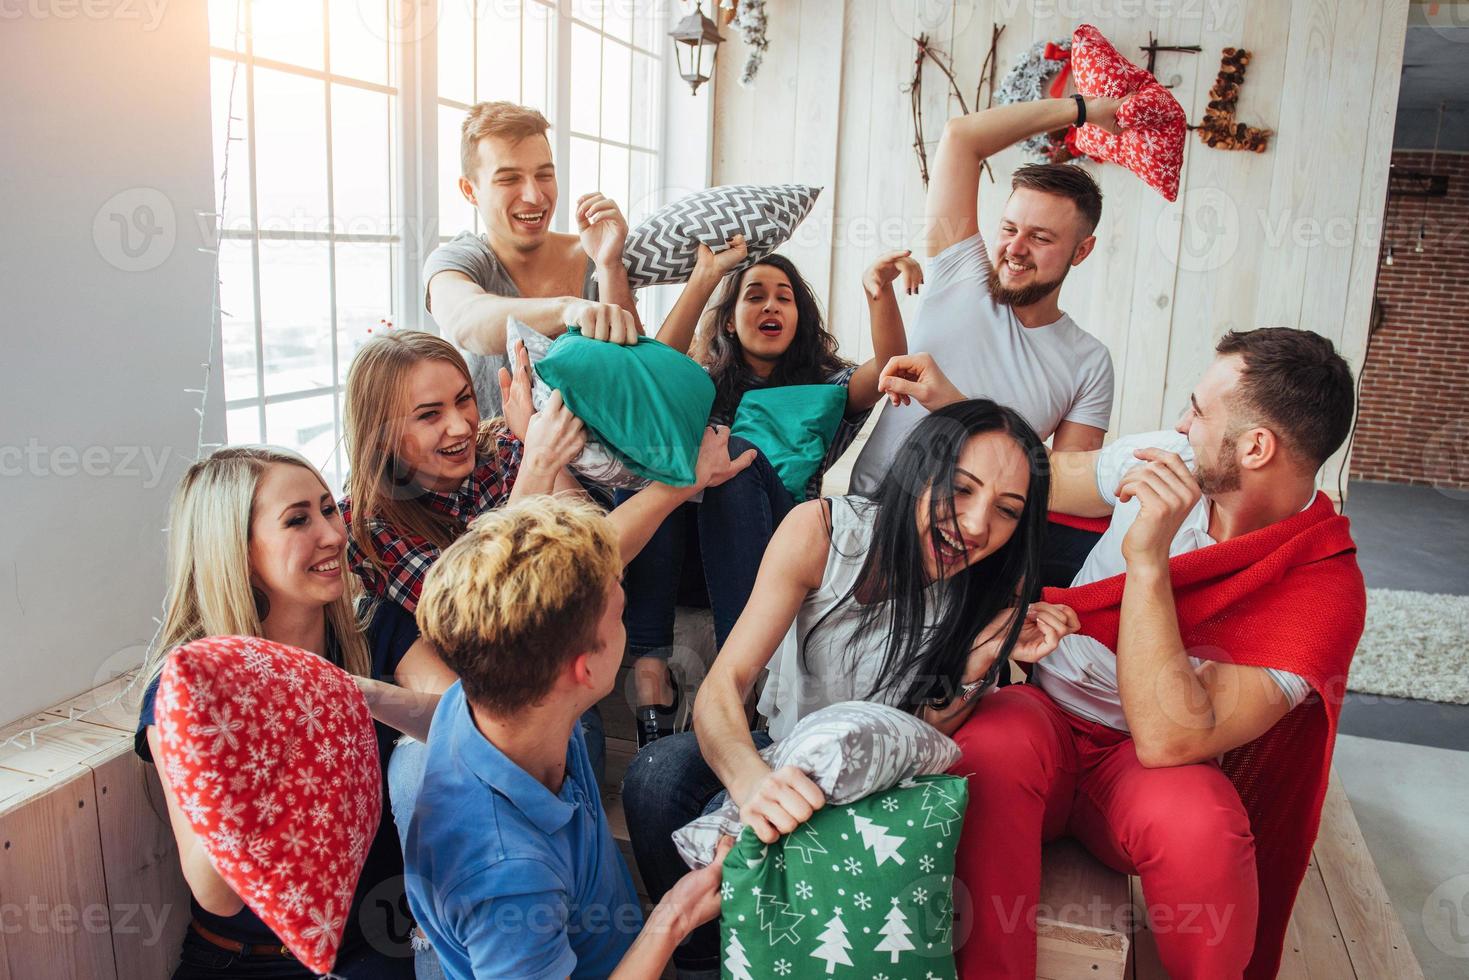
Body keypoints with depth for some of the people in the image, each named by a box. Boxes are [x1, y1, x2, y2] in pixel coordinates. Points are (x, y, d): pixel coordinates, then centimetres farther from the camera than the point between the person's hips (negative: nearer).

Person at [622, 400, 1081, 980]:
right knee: (656, 775, -27)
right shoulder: (822, 530, -22)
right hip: (785, 750, 1)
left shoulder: (994, 591, -16)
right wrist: (750, 777, -51)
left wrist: (980, 661, -28)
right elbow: (723, 682, -29)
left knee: (724, 820, -30)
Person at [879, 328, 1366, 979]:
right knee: (994, 743, -32)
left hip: (1140, 766, -3)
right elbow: (1046, 477, 15)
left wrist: (1147, 558, -33)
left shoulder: (1323, 590, -18)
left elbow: (1168, 739, -29)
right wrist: (948, 401, 7)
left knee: (1196, 820, -36)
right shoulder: (1167, 460, -5)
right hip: (1042, 713, 3)